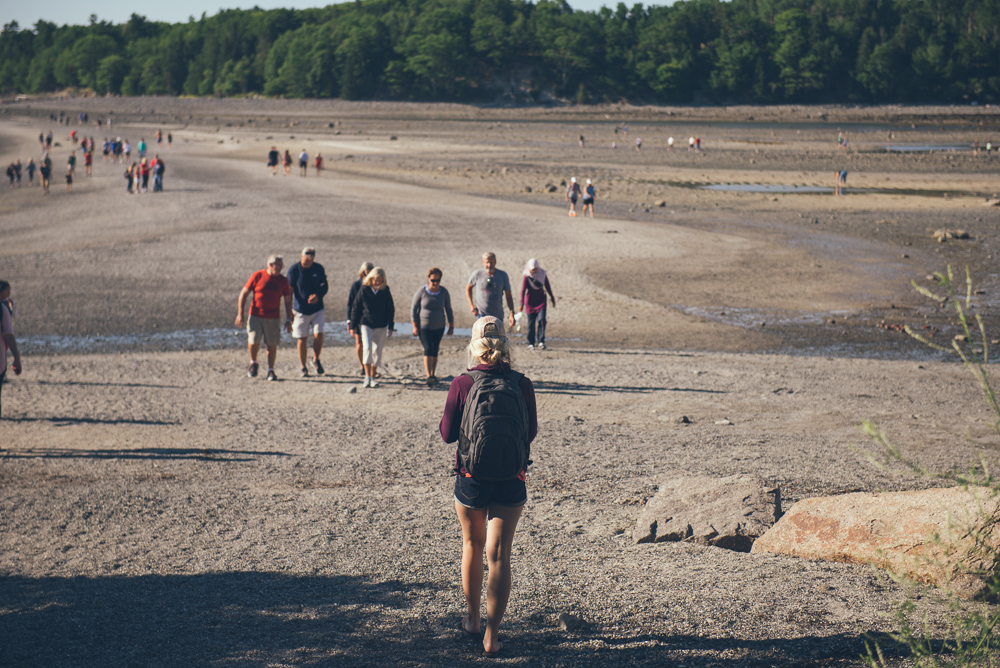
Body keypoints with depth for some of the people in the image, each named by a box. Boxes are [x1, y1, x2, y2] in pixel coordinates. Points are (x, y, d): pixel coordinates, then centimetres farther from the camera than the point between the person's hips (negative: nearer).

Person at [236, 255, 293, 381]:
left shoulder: (283, 281, 3)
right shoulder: (258, 276, -4)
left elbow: (288, 301, 11)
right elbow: (243, 293, 1)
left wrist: (288, 320, 5)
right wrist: (240, 314, -4)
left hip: (273, 318, 2)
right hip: (255, 316, -2)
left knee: (272, 345, 1)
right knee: (253, 341, -13)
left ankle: (271, 371, 15)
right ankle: (253, 363, 15)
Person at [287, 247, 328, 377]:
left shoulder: (318, 268, 0)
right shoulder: (294, 270, -7)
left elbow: (325, 286, 10)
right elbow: (289, 292, -5)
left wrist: (318, 296, -12)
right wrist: (290, 312, -8)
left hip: (317, 309, 1)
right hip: (301, 310, -1)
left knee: (318, 334, -12)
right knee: (302, 338, 3)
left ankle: (316, 359, 14)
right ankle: (302, 367, 18)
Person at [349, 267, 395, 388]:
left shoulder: (385, 291, -2)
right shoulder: (364, 290, -7)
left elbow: (391, 309, 7)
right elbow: (356, 308, 0)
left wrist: (391, 326, 5)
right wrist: (353, 325, 0)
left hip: (381, 326, 2)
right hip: (365, 324, -2)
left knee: (377, 351, 5)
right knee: (367, 347, -18)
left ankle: (373, 377, 17)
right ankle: (367, 376, -16)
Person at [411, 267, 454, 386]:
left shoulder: (444, 292, -3)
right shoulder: (422, 291, -9)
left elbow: (448, 309, 7)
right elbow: (413, 308, -3)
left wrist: (451, 326, 8)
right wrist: (415, 326, -7)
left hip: (438, 327, 3)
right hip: (423, 326, -3)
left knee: (434, 351, 8)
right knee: (428, 349, -16)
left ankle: (432, 375, 23)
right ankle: (429, 377, -25)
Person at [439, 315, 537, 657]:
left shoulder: (462, 384, -10)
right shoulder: (522, 385, -6)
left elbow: (447, 433, -4)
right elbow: (531, 432, 5)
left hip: (470, 480, 0)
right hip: (511, 482, 0)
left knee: (472, 545, 22)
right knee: (499, 555, 4)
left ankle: (473, 620, 35)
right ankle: (491, 636, 2)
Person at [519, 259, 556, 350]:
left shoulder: (543, 274, 0)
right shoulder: (527, 277, -9)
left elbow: (547, 287, 13)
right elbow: (523, 290, -13)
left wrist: (552, 298, 21)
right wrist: (522, 303, -21)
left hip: (541, 301, 2)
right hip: (530, 302, -2)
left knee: (541, 320, -14)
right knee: (531, 323, 1)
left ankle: (541, 342, -12)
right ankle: (530, 343, 11)